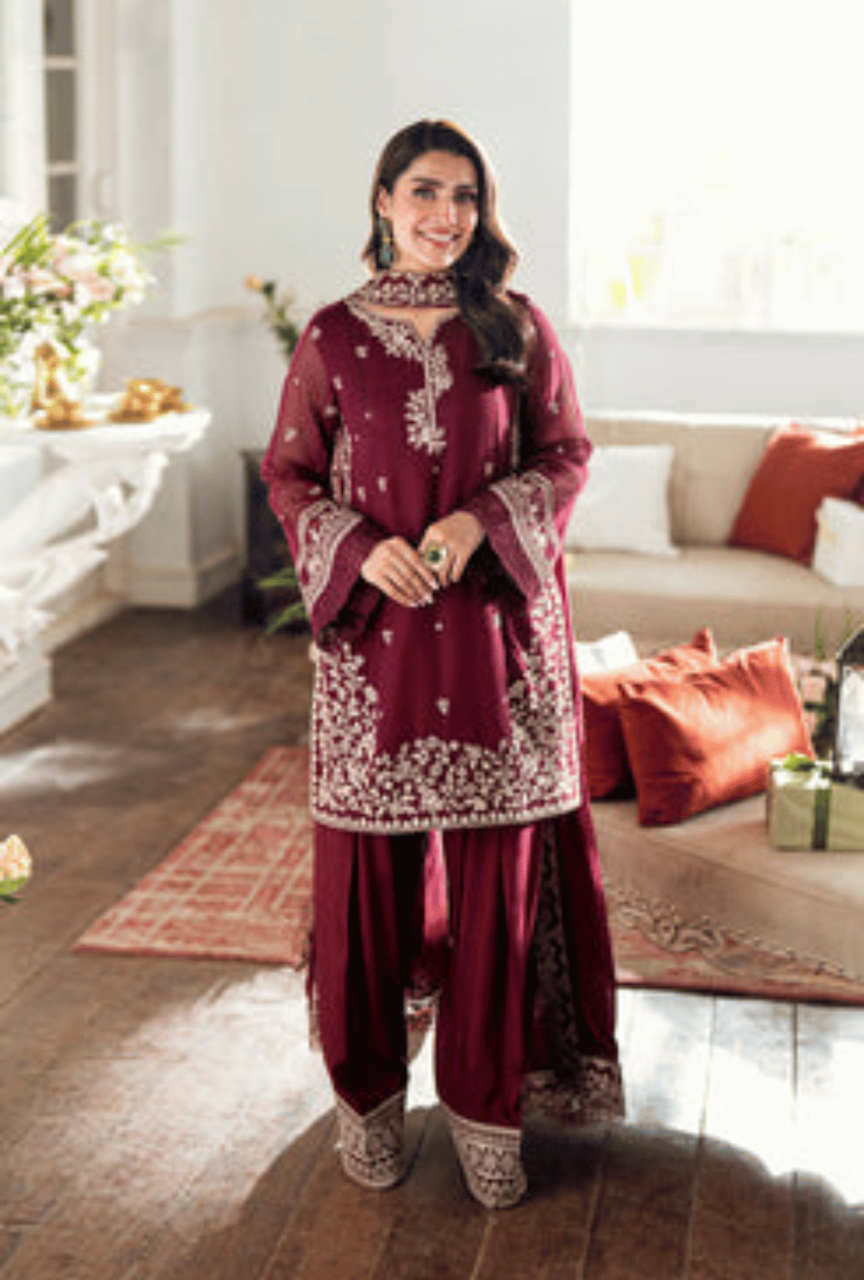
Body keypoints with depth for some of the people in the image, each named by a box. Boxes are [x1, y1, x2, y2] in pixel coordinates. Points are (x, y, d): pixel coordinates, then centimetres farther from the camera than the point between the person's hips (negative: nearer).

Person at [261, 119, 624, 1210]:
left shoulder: (516, 329, 3)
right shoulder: (333, 337, 2)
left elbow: (565, 455, 6)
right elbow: (288, 475, 6)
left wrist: (481, 520, -12)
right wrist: (361, 549, -12)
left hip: (496, 629, 1)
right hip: (372, 629, 0)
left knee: (498, 867, 4)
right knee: (367, 866, 5)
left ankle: (487, 1100, 20)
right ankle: (367, 1090, 25)